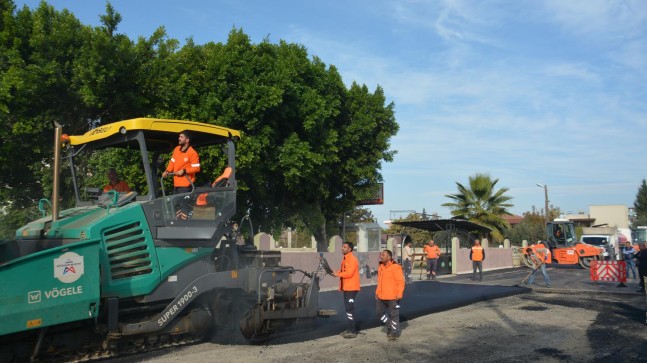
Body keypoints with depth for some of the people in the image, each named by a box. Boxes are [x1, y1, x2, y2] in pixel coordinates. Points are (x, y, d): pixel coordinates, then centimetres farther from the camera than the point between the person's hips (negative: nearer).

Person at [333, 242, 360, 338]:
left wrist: (337, 274, -13)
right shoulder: (345, 259, 15)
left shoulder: (352, 259, -15)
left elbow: (349, 273, -23)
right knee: (348, 308, 13)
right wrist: (337, 273, -1)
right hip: (346, 287, 10)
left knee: (350, 308, -9)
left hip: (351, 288, -10)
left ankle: (353, 331, -5)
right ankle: (351, 329, 21)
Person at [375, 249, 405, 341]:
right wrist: (377, 292, 16)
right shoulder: (381, 267, 10)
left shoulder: (395, 267, -15)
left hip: (392, 297, -8)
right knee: (379, 312, 13)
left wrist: (399, 294, -22)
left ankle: (395, 333, 17)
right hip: (381, 296, 8)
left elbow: (401, 281, -17)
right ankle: (390, 325, 32)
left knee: (394, 315, 3)